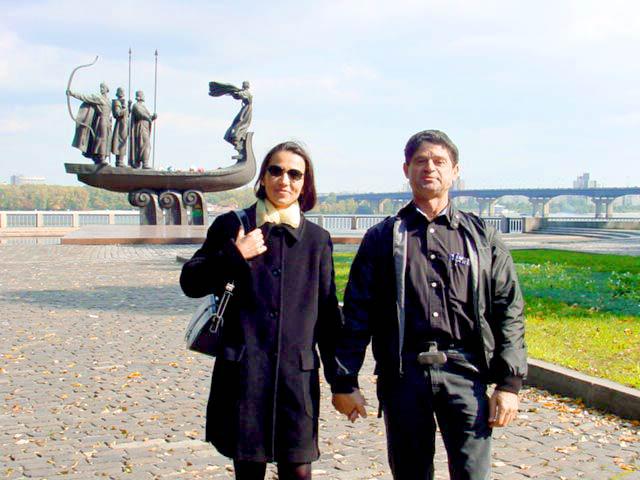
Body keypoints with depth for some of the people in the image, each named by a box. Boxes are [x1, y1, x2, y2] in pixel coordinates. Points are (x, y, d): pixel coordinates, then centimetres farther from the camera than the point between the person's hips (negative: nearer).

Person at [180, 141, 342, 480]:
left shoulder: (317, 239, 9)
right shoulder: (232, 226, 5)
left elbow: (327, 315, 11)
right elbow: (190, 282, 4)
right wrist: (235, 255, -11)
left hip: (298, 373, 1)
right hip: (243, 373, -1)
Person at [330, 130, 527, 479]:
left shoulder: (481, 236, 10)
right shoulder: (383, 237, 9)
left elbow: (508, 311, 7)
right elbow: (357, 313, 7)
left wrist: (509, 383, 0)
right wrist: (344, 381, 4)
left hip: (464, 372, 0)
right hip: (403, 373, 1)